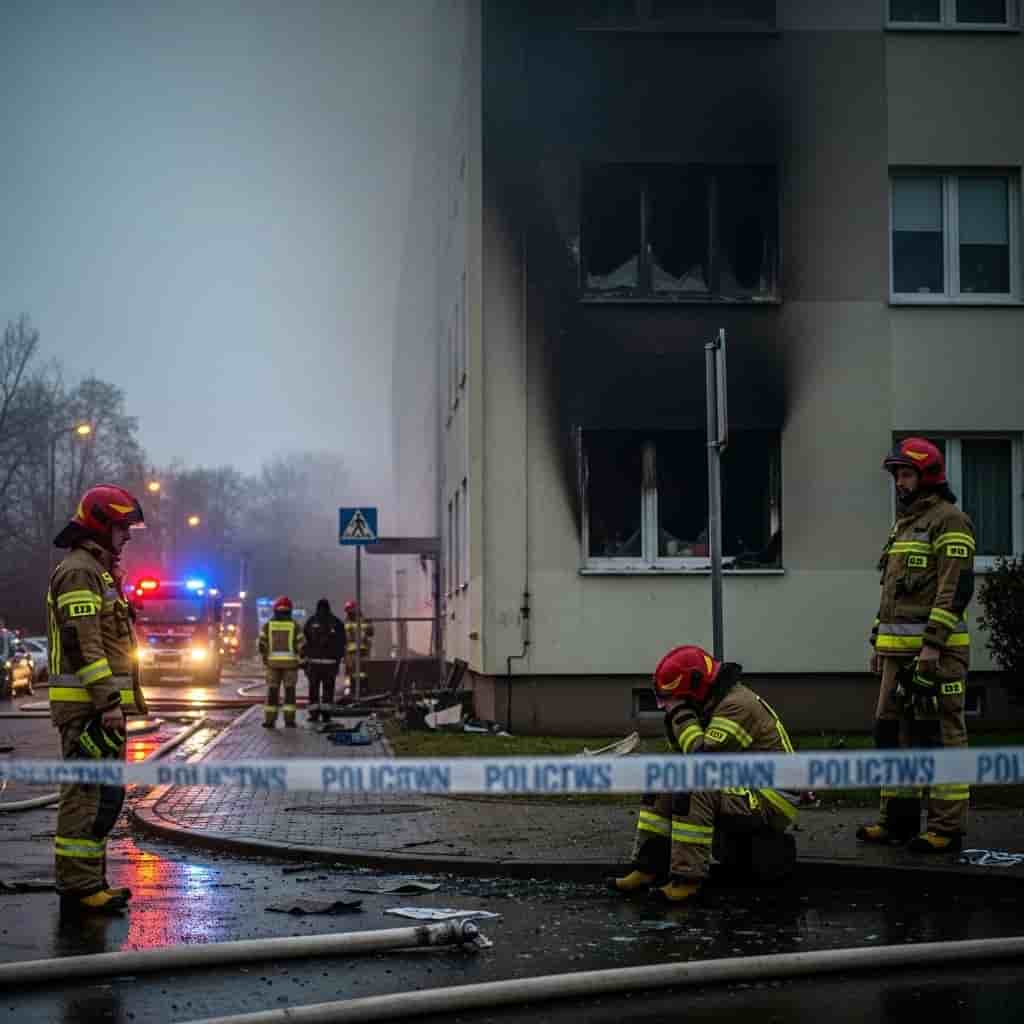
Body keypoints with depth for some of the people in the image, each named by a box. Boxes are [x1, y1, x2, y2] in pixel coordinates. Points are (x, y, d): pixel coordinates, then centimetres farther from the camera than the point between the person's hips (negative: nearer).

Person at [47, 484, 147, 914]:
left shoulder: (99, 572, 21)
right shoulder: (78, 572, -12)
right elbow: (82, 643, -21)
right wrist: (108, 701, -24)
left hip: (100, 704, 11)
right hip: (87, 705, -11)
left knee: (102, 795, 12)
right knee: (89, 794, -10)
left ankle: (90, 882, 17)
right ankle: (79, 887, -9)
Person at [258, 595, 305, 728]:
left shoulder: (268, 625, 0)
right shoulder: (294, 625, -3)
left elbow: (262, 644, -4)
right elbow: (302, 644, -5)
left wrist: (264, 660, 7)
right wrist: (300, 660, 6)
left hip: (273, 662, 1)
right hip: (290, 662, -1)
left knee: (272, 691, 6)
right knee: (289, 691, 3)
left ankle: (269, 721, 2)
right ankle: (289, 721, -2)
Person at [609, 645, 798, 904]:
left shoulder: (737, 705, -20)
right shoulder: (711, 704, 10)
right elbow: (682, 756, 14)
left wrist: (681, 713, -20)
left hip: (773, 801, -10)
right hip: (740, 789, 10)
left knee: (694, 788, -30)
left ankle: (687, 879, -27)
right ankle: (647, 868, -3)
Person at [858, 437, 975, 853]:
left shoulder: (949, 521, -7)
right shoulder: (902, 525, 23)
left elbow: (957, 587, -16)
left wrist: (932, 645, -21)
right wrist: (878, 643, 22)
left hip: (934, 649, -10)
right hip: (898, 650, 10)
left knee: (940, 733, -8)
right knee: (892, 730, 10)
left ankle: (947, 827, -6)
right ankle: (898, 818, 17)